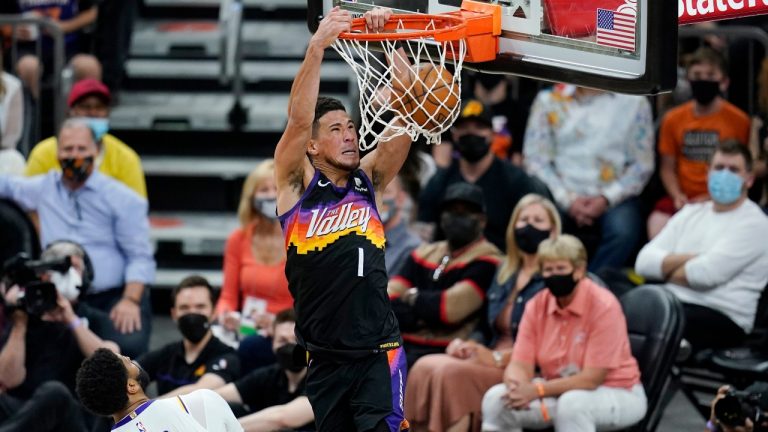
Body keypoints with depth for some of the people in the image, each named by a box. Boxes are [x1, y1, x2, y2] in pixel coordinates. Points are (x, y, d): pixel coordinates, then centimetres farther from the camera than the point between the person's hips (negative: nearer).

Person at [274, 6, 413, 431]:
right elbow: (298, 119, -14)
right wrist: (317, 46, -25)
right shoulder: (297, 183, 2)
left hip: (377, 349, 0)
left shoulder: (369, 180, 8)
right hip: (325, 357, 0)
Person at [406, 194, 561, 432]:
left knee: (453, 373, -30)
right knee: (425, 367, -18)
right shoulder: (505, 271, 20)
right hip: (493, 357, 7)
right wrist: (467, 343, 2)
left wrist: (498, 358, -21)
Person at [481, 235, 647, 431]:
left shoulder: (603, 306, -19)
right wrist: (516, 386, -31)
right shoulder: (536, 306, -2)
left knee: (572, 403, -39)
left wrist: (537, 390, -29)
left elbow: (592, 378, -21)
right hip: (560, 391, 6)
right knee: (495, 398, -16)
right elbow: (520, 364, -5)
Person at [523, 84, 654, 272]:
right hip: (562, 198, 0)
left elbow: (642, 164, 5)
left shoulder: (634, 102, 8)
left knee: (623, 231, -33)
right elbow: (535, 159, 5)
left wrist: (606, 199, -9)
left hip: (613, 198, 0)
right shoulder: (548, 100, 10)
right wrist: (567, 200, -9)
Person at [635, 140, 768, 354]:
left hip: (722, 318, -6)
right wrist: (687, 259, -6)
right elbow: (644, 262, 10)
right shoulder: (691, 213, 21)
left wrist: (666, 270, 4)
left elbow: (707, 273, -13)